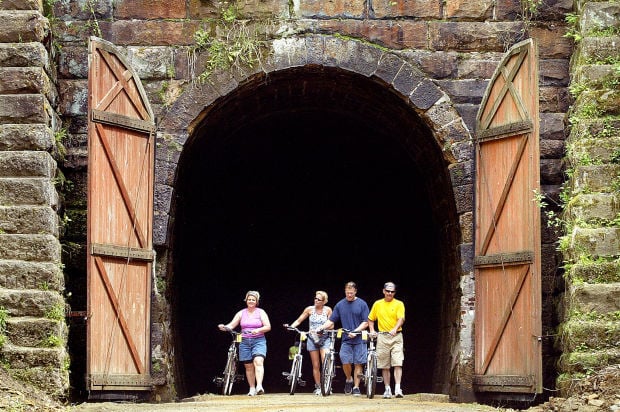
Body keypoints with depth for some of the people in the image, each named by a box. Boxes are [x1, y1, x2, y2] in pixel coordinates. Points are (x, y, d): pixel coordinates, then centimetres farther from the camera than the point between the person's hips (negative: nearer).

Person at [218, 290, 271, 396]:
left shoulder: (261, 312, 4)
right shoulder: (241, 313, 10)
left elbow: (268, 327, -1)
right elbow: (231, 325, 6)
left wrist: (258, 330, -18)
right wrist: (224, 327, -15)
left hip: (258, 341, -3)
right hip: (245, 342, 3)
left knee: (258, 362, -23)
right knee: (248, 366, 4)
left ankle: (259, 386, -35)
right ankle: (252, 389, 14)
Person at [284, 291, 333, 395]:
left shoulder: (328, 310, -3)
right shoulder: (310, 309, 1)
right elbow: (299, 320, 6)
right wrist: (290, 327, -10)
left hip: (324, 339, -2)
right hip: (312, 339, 2)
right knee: (315, 365, 3)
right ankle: (318, 387, 11)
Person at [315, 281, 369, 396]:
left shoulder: (362, 304, 1)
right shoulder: (340, 305, 9)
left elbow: (365, 323, -1)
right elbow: (331, 321, 10)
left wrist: (355, 331, -14)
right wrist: (321, 327, -6)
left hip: (359, 339, -1)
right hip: (346, 339, 1)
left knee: (358, 363, -2)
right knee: (346, 362, -11)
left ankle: (356, 387, 7)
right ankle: (349, 379, 15)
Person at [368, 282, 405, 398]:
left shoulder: (399, 304, 2)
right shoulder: (377, 304, 10)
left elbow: (401, 319, -11)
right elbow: (371, 319, 20)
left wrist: (395, 329, -28)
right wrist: (372, 331, 4)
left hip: (396, 336, -2)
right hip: (382, 337, 2)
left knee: (397, 363, -12)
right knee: (385, 366, 5)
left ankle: (397, 389, -16)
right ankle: (387, 389, 13)